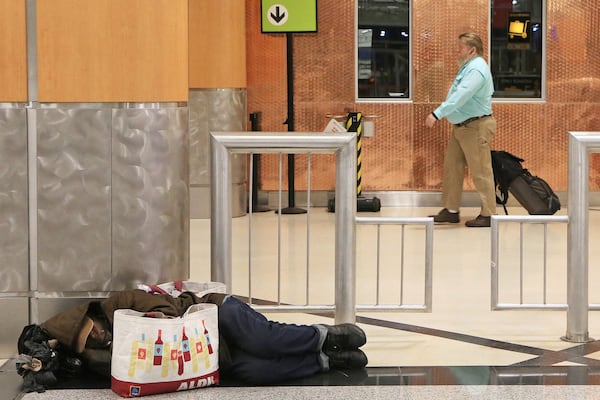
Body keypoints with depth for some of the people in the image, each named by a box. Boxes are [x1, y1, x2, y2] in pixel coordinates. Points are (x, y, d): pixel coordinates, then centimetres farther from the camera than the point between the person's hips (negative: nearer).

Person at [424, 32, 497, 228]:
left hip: (476, 127, -11)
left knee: (481, 172, -4)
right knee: (452, 168, 11)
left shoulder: (477, 70, -20)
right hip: (461, 127, 11)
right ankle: (451, 211, 18)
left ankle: (487, 215, 2)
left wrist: (437, 114, -35)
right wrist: (441, 114, 16)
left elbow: (460, 96, -31)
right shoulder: (468, 66, 15)